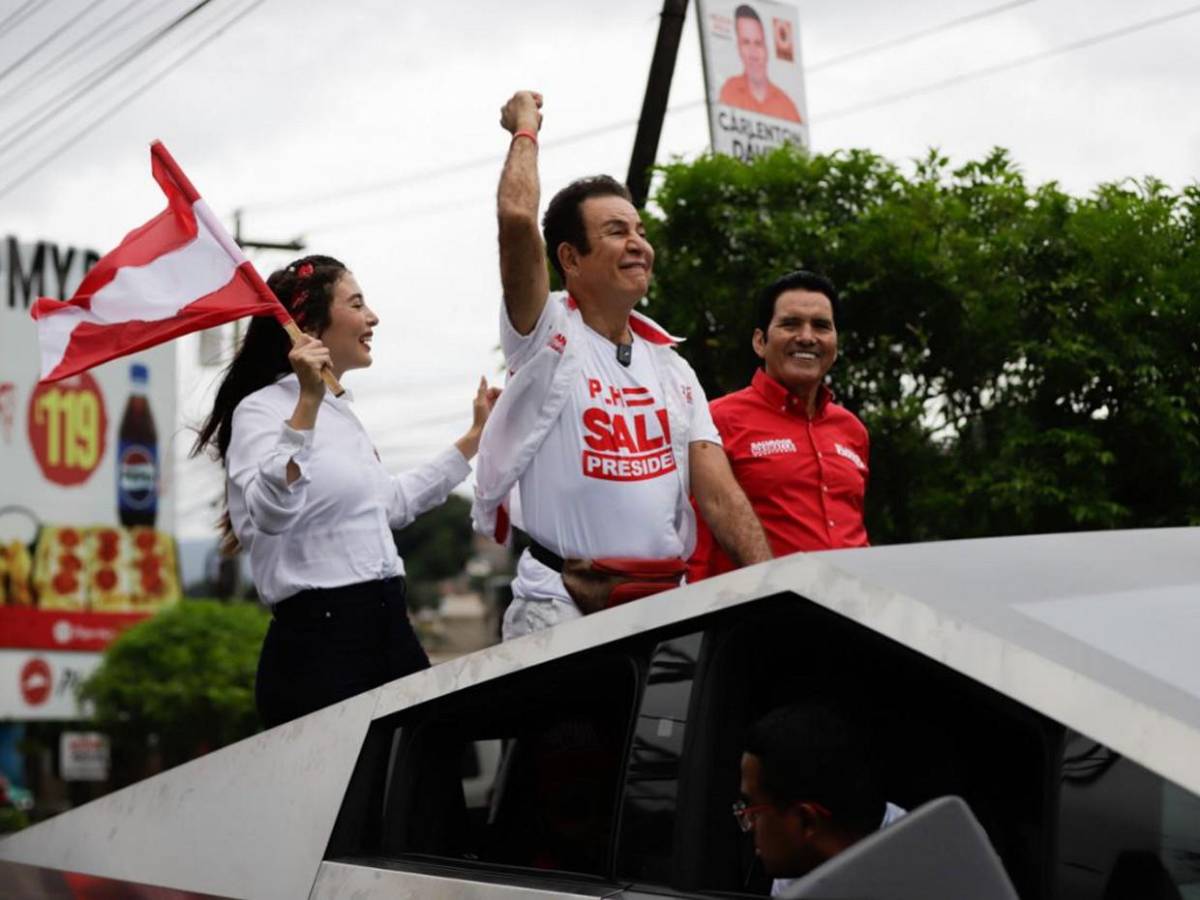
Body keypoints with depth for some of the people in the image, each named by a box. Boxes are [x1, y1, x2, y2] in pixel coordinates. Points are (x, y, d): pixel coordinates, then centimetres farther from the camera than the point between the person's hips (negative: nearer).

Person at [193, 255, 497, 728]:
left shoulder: (340, 411, 19)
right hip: (319, 642, -9)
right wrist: (308, 403, -33)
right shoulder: (262, 409, -9)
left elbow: (390, 501, 33)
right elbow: (271, 511, -28)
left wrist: (475, 437, 38)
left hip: (388, 631, 9)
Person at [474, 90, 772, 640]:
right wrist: (525, 128, 1)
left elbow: (719, 495, 7)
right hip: (562, 606, -4)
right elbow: (516, 218, -17)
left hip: (664, 604, 5)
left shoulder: (672, 368, 14)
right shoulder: (548, 337, -1)